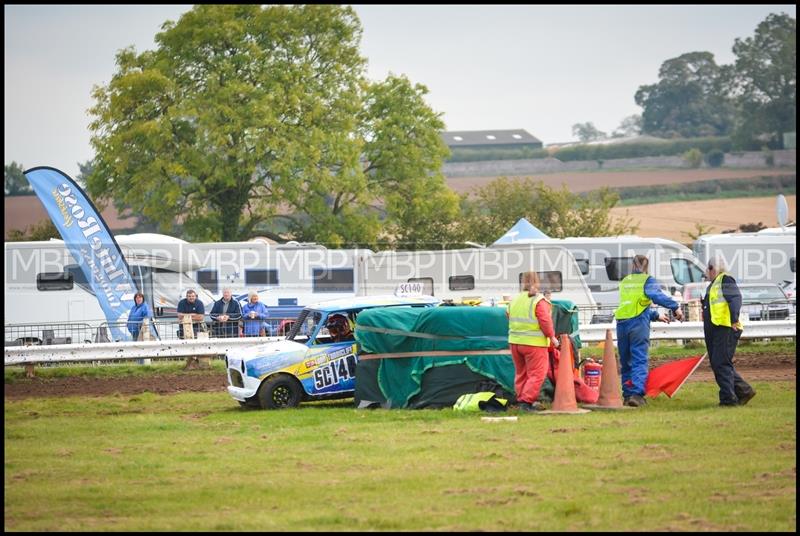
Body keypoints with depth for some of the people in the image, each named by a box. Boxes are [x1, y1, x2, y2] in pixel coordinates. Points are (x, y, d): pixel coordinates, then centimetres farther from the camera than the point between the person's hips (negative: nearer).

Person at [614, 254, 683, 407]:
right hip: (639, 324, -5)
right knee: (639, 360, -7)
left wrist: (656, 315, 35)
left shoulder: (625, 281, 22)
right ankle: (636, 393, -21)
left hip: (622, 324, 5)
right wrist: (675, 307, -20)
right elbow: (657, 296, -17)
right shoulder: (647, 280, 3)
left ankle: (627, 394, 13)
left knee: (625, 361, 12)